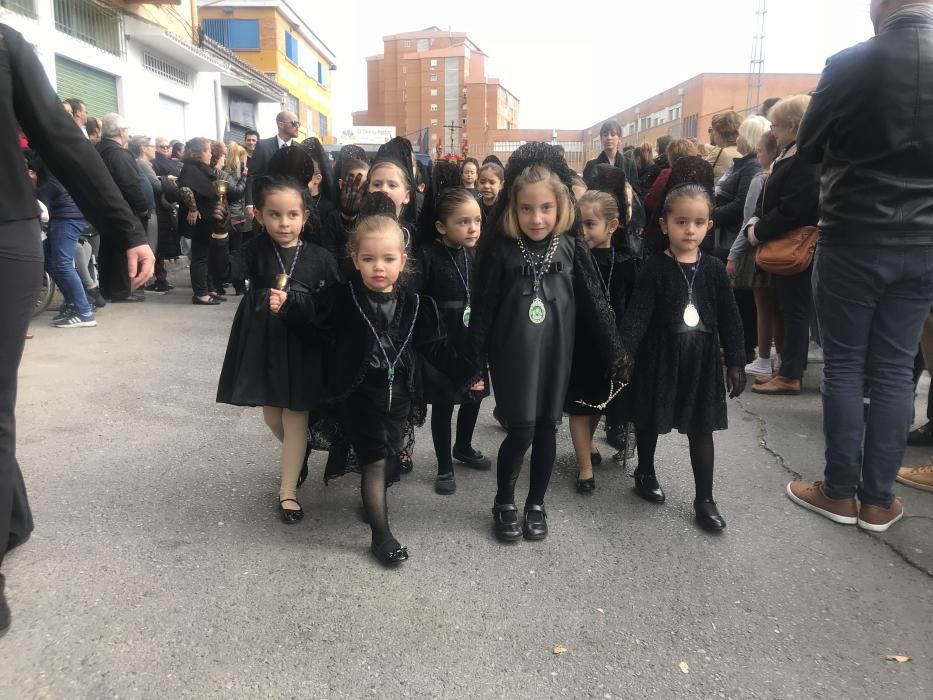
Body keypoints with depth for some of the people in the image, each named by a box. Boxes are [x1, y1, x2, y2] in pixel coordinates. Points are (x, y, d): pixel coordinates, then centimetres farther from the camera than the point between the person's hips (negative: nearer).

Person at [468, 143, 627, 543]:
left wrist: (615, 353, 4)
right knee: (521, 431, -2)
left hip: (555, 351, 3)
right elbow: (483, 308, -5)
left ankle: (536, 504, 30)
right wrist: (476, 363, -4)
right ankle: (504, 503, 23)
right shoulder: (499, 249, -10)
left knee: (547, 427, 11)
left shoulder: (572, 248, -4)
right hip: (512, 353, -2)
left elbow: (594, 302, 2)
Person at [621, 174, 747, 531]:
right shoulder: (655, 268, -9)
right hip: (660, 357, -2)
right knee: (651, 421, 14)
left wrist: (736, 362, 2)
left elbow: (729, 318, 3)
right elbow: (637, 314, -15)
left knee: (701, 429, 8)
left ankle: (705, 499, 19)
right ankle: (645, 473, 38)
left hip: (701, 359, 2)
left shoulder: (714, 269, -1)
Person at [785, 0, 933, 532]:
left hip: (854, 239, -3)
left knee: (844, 367, 6)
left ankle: (840, 492, 14)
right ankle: (879, 500, 16)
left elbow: (808, 150, 2)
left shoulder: (851, 64, -10)